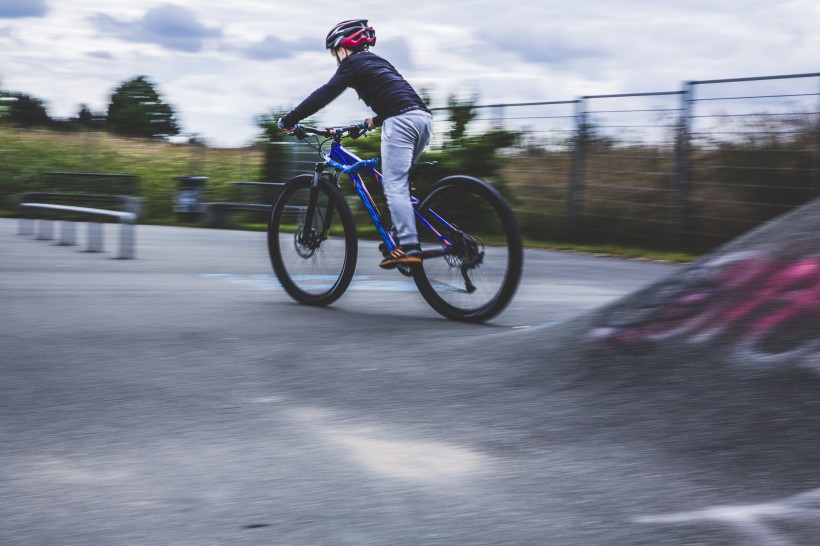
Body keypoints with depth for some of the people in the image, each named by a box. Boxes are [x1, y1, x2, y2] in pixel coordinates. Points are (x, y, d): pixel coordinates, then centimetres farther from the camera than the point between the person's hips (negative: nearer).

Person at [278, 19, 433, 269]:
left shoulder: (353, 63, 8)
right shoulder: (378, 62, 32)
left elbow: (325, 94, -1)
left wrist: (290, 119, 2)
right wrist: (376, 120, 53)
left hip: (401, 121, -9)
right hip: (423, 117, 9)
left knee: (394, 186, -11)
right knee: (399, 183, 17)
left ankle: (408, 247, -20)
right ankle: (400, 237, 10)